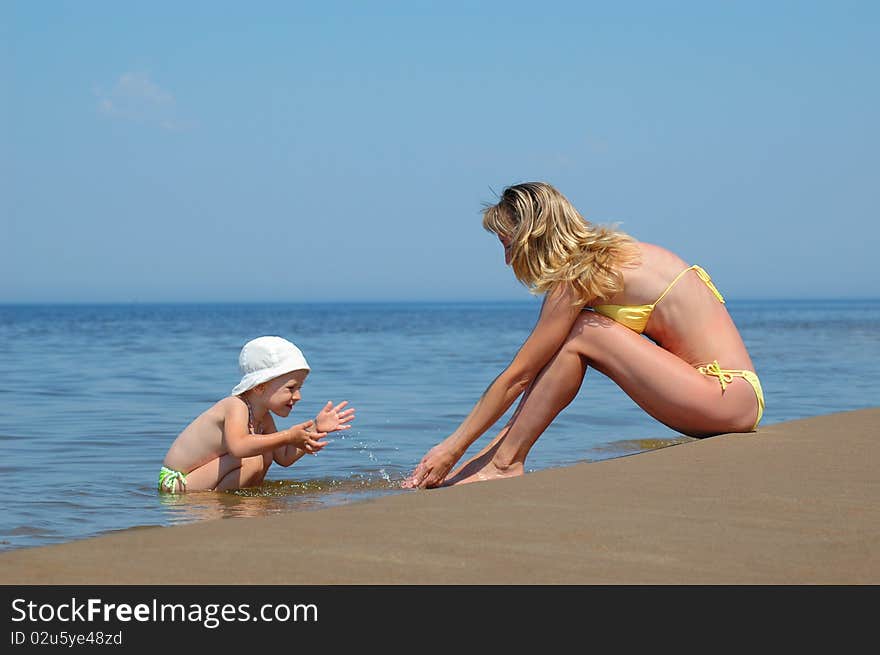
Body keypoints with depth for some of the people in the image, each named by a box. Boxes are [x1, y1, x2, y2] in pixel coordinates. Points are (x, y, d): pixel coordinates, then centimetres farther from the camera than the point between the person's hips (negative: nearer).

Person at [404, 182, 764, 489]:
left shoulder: (577, 277, -11)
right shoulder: (606, 254, 15)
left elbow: (517, 376, -9)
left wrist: (453, 447, -4)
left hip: (728, 400, -9)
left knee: (581, 333, -11)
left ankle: (506, 462, -7)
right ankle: (492, 456, 5)